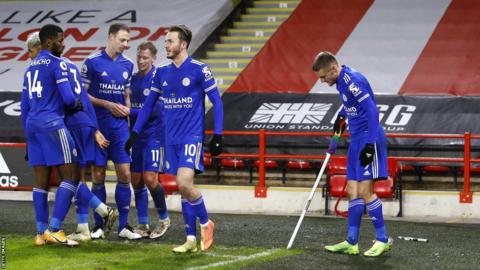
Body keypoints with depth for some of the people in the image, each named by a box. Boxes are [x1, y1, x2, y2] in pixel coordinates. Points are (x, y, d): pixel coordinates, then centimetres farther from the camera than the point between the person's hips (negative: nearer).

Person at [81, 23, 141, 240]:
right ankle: (98, 226, 11)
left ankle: (124, 226, 5)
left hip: (120, 125, 4)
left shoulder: (127, 65, 9)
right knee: (98, 175, 1)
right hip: (98, 124, -4)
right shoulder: (92, 62, -5)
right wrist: (108, 104, -11)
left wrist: (127, 108, 2)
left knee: (124, 173, -2)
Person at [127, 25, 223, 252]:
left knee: (184, 184, -19)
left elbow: (216, 102, -5)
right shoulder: (162, 72, 9)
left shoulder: (199, 69, -7)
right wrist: (135, 132, 10)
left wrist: (217, 136, -10)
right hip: (171, 139, 6)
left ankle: (206, 223, 4)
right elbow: (149, 103, 15)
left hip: (192, 137, -6)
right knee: (182, 188, 6)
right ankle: (191, 239, 12)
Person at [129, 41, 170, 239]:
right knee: (136, 181, 5)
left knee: (150, 178, -13)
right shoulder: (134, 79, 13)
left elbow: (156, 110, -16)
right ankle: (142, 226, 13)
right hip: (136, 136, 7)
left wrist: (130, 112, -16)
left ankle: (164, 219, 6)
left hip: (154, 136, -7)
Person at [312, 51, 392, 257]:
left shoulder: (352, 80, -17)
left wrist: (369, 145, -25)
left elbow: (372, 111, -22)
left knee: (364, 190, -12)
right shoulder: (341, 81, 12)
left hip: (369, 139, -10)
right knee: (352, 191, 9)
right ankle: (351, 243, 12)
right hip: (356, 140, 10)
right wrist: (342, 116, 30)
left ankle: (383, 240, -2)